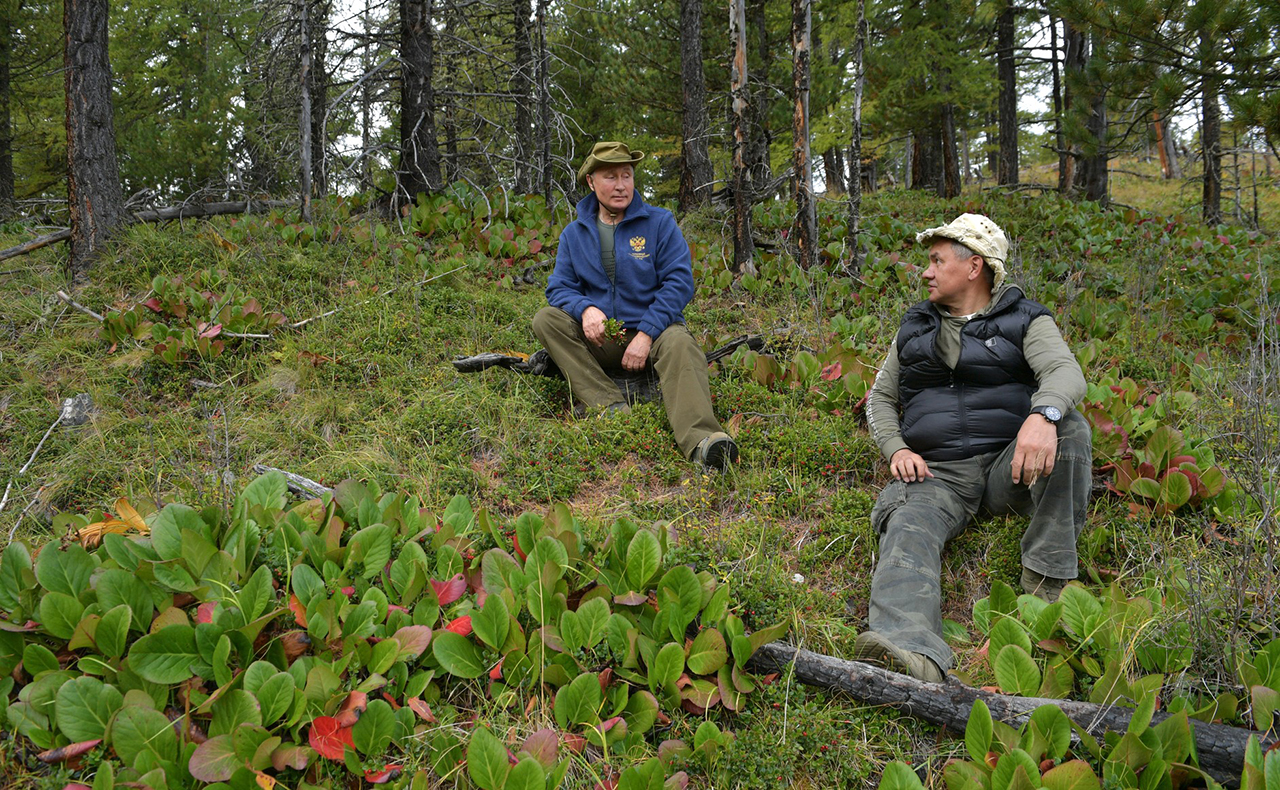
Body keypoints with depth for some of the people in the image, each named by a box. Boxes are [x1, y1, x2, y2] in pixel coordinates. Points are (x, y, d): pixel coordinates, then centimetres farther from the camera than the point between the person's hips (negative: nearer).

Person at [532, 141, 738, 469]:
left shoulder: (659, 222, 1)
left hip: (654, 329, -3)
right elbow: (559, 287, 5)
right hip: (601, 340, 3)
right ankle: (610, 406, -31)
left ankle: (700, 441, -60)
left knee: (679, 344, -37)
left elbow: (679, 282, -7)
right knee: (546, 319, -21)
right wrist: (585, 309, -20)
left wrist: (646, 334, -19)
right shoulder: (574, 233, 10)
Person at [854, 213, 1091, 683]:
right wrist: (896, 449, 2)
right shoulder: (915, 328, 22)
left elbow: (1065, 371, -12)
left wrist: (1042, 415, -37)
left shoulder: (1026, 321, 8)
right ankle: (912, 651, -59)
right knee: (909, 529, -32)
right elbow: (881, 397, 25)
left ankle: (1047, 578, -25)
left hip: (1008, 467, -1)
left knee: (1069, 429, -30)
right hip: (936, 473, 1)